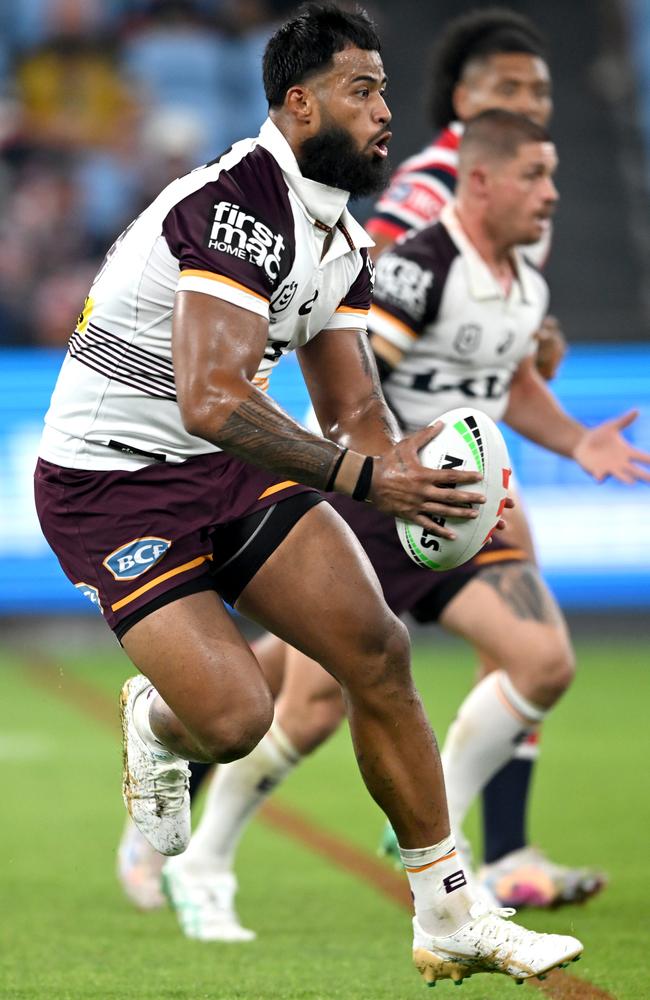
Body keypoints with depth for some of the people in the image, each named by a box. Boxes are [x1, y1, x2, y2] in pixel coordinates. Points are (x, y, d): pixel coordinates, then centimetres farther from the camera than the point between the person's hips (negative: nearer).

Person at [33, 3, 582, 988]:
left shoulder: (341, 240, 7)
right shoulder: (237, 203, -24)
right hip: (110, 477, -8)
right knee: (235, 716, -21)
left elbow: (356, 411, 10)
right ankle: (155, 719, 18)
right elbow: (213, 400, -33)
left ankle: (452, 920, 5)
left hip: (230, 465, 9)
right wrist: (365, 477, -35)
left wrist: (415, 480, -12)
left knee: (378, 651, -4)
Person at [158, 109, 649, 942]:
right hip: (358, 504, -7)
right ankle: (201, 866, 14)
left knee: (546, 663, -9)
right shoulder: (421, 266, -19)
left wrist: (577, 443, 11)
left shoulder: (526, 286, 8)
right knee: (313, 709, -7)